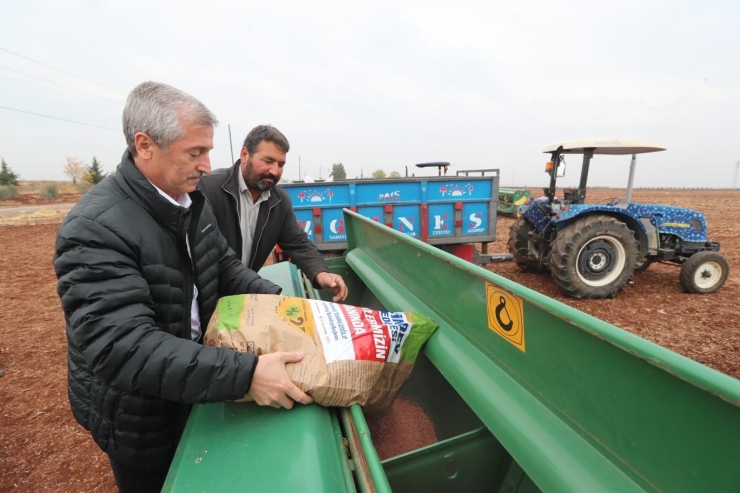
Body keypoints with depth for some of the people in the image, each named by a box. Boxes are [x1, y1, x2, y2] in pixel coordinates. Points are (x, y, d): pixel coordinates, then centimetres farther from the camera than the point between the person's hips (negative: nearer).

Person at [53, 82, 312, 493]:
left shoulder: (194, 202, -4)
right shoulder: (95, 228, -29)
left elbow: (225, 266, 3)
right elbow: (124, 348, -36)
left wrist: (276, 299, -13)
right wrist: (245, 373, -43)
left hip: (190, 388, 7)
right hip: (138, 415, -6)